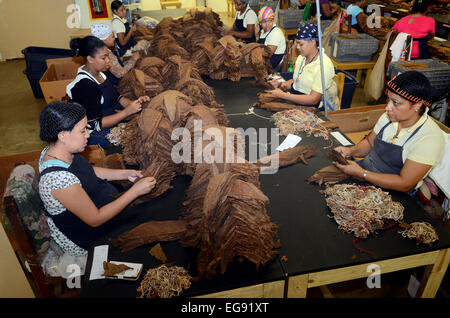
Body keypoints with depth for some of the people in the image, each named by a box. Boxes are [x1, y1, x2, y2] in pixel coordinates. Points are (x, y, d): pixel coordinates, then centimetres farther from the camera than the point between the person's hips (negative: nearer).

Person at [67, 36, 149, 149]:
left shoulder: (99, 73, 4)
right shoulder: (84, 85, -23)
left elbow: (116, 97, 12)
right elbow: (96, 124, -24)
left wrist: (133, 102, -9)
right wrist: (127, 111, -28)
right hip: (97, 134, -9)